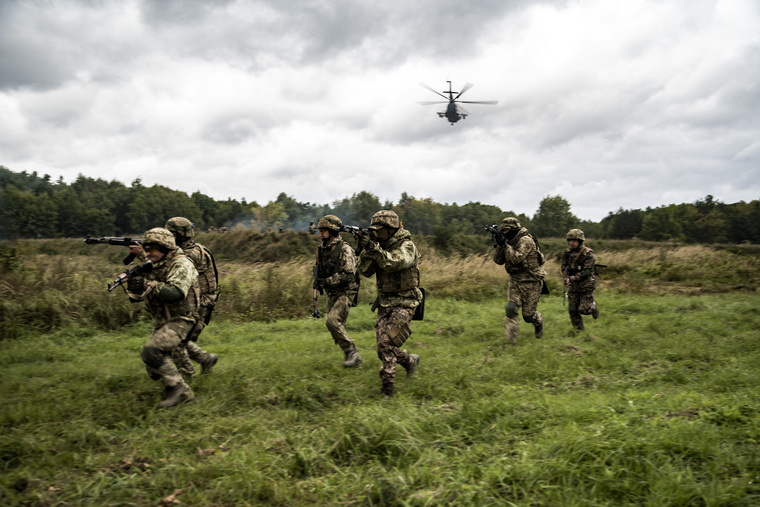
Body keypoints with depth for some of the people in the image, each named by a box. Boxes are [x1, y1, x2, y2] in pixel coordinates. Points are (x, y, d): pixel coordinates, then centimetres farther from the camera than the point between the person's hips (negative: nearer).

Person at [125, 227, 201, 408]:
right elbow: (137, 297, 11)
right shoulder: (152, 267, 10)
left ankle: (179, 389, -18)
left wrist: (149, 285, -37)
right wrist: (132, 285, -11)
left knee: (151, 351, -27)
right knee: (155, 371, 13)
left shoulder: (181, 264, -15)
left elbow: (176, 293, -31)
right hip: (161, 322, 9)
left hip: (180, 320, -9)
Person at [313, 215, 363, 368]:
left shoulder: (344, 249, -15)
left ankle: (350, 350, -6)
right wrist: (319, 282, 2)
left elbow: (349, 274, -22)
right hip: (331, 294, 8)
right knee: (338, 327, 8)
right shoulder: (322, 249, 8)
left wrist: (327, 281, -23)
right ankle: (354, 357, 21)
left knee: (332, 320, -21)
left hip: (345, 292, -8)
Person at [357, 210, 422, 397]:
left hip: (403, 304, -7)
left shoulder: (406, 246, -11)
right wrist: (366, 250, -15)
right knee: (383, 348, 5)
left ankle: (387, 384, 0)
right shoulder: (380, 246, 9)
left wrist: (374, 248, -37)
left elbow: (395, 263, -31)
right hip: (384, 303, 7)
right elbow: (365, 271, 1)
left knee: (387, 342, -17)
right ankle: (410, 361, 28)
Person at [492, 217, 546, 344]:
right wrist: (498, 245, -9)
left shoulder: (526, 240, -16)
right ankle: (511, 340, -10)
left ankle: (539, 322, 36)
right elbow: (498, 261, 6)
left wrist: (505, 244, -23)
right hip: (515, 281, 6)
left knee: (528, 314, 1)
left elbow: (516, 258, -26)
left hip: (530, 282, -6)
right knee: (511, 308, -12)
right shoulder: (509, 242, 9)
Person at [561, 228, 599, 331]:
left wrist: (572, 278, -27)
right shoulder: (568, 252, 2)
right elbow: (564, 266, 5)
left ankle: (593, 305, 29)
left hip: (586, 285, -5)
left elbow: (586, 272, -20)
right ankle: (579, 330, 19)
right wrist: (566, 276, -16)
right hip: (574, 286, 5)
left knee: (583, 309, -5)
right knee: (572, 310, 2)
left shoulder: (588, 253, -16)